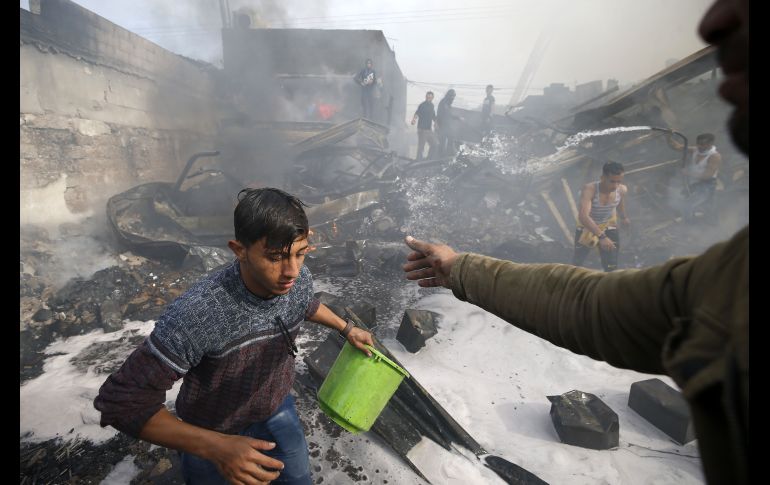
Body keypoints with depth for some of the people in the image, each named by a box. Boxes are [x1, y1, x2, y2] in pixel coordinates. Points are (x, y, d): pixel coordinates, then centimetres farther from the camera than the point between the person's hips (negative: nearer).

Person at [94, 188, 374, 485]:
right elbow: (123, 400, -32)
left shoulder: (300, 279, -21)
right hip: (212, 435, -4)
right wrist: (214, 447, -40)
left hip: (278, 412, 5)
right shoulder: (196, 313, -39)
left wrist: (347, 329, 9)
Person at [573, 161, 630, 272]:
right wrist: (601, 236, -56)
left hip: (609, 225, 2)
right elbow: (583, 216, -48)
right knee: (579, 258, 20)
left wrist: (624, 217, 22)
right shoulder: (589, 189, -37)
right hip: (587, 226, -2)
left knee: (611, 266, -2)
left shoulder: (622, 190, -22)